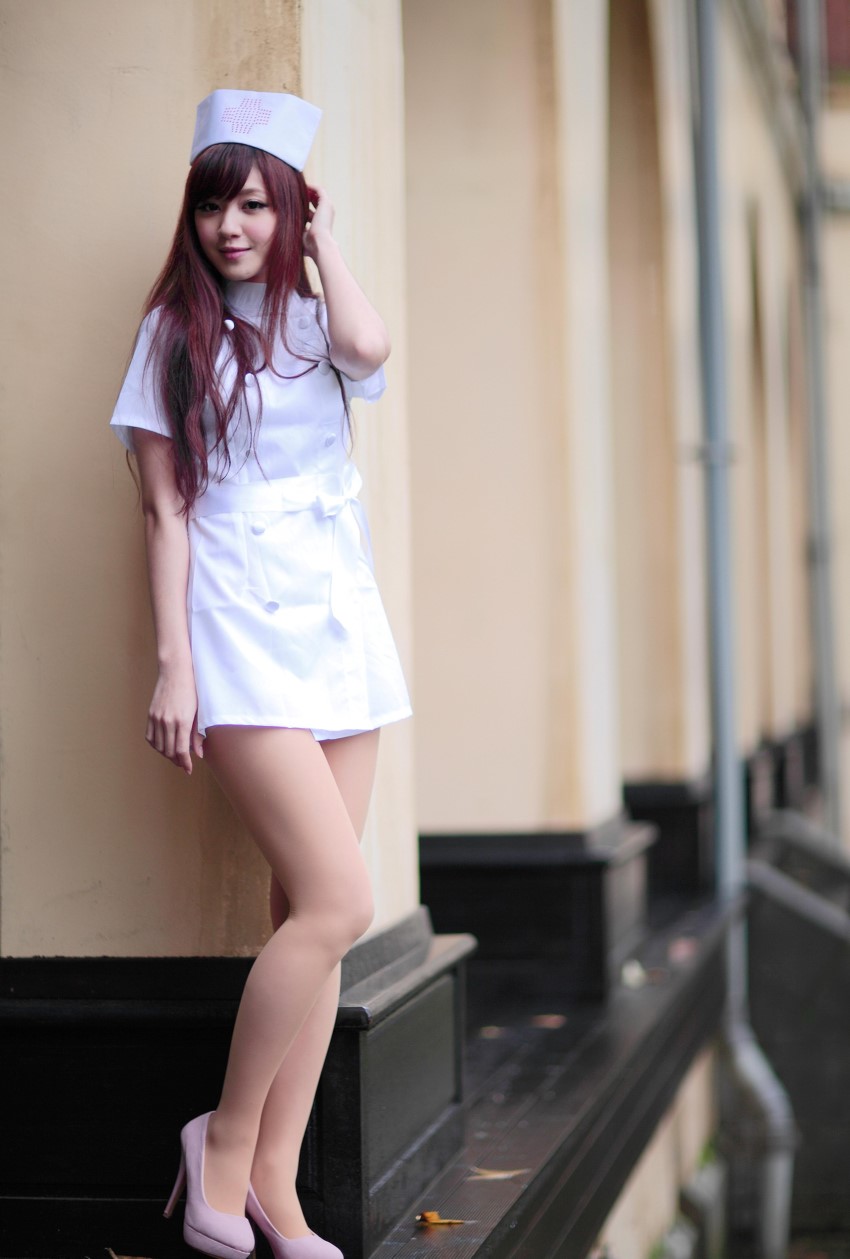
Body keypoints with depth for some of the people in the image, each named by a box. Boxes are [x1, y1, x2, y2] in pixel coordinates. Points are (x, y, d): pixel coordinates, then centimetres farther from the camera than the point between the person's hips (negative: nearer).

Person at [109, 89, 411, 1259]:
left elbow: (370, 347, -13)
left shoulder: (315, 322, 13)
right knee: (339, 902, -15)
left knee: (314, 915, 3)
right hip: (240, 635, -5)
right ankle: (225, 1137, 4)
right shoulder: (175, 332, 4)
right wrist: (172, 664, -7)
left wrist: (322, 239, 2)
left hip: (342, 626, 5)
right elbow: (165, 511, -1)